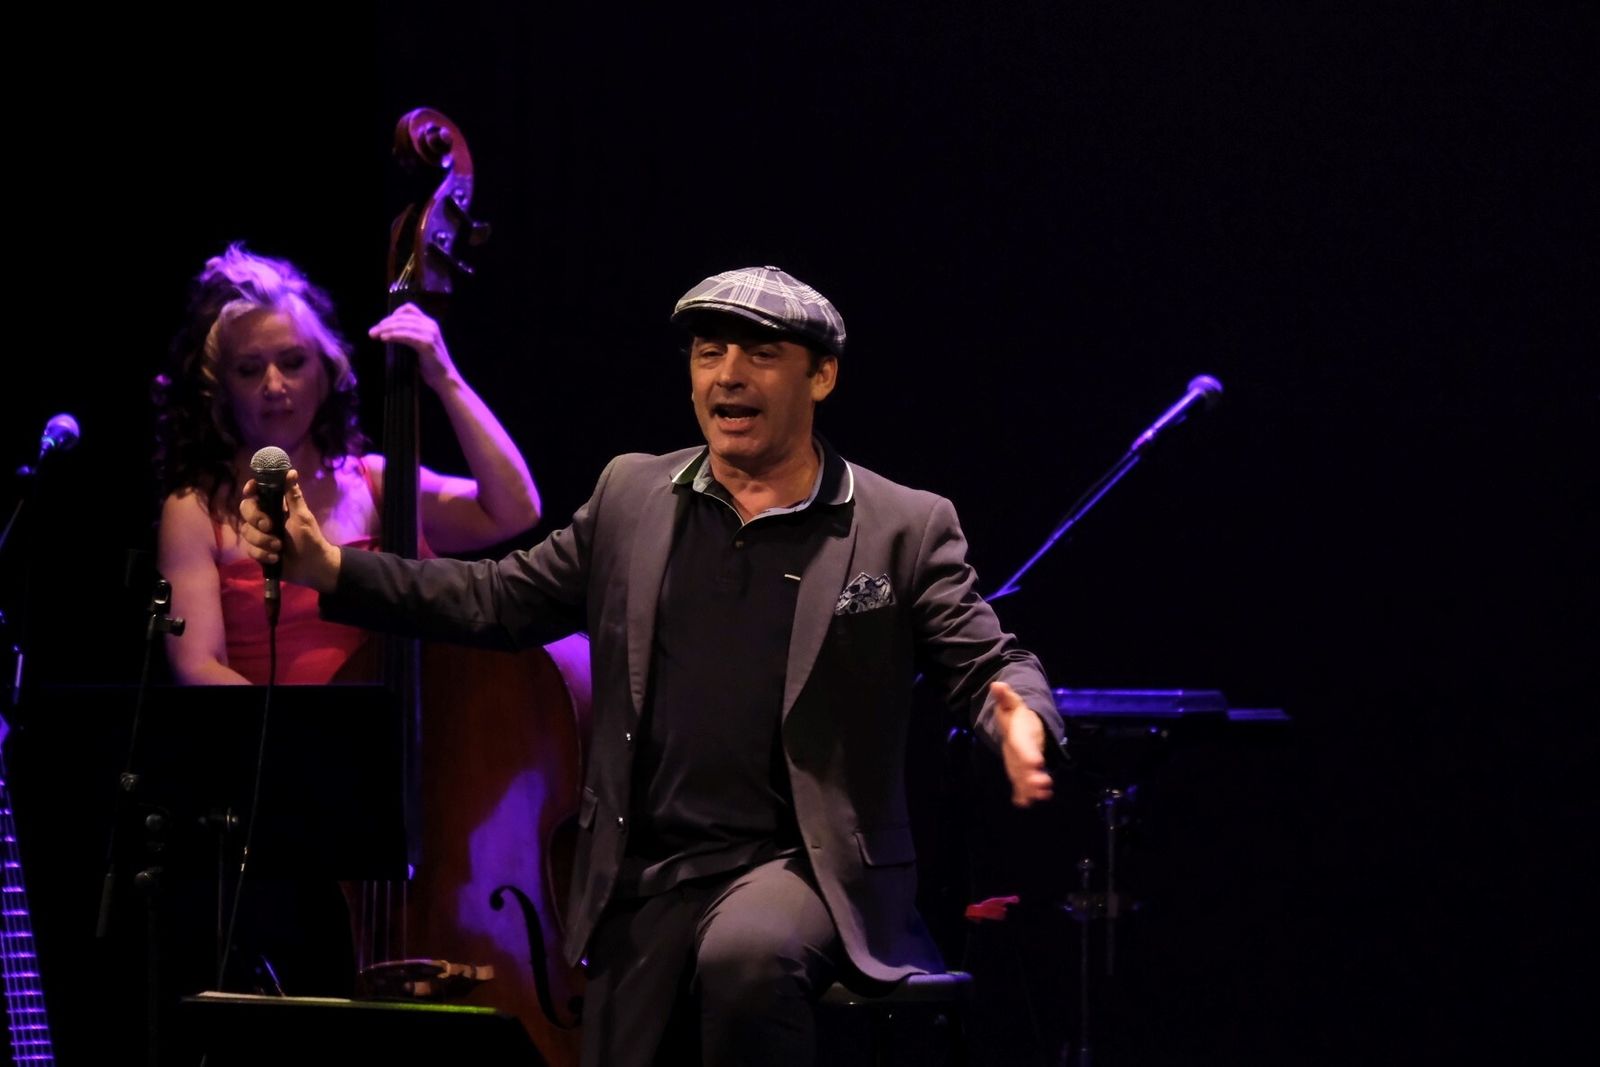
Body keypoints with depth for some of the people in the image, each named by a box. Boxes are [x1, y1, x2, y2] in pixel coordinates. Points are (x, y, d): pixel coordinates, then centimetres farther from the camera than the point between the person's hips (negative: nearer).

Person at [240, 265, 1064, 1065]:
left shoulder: (902, 529, 0)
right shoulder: (632, 496, 11)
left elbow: (988, 663, -2)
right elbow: (500, 601, 13)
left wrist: (1020, 720, -28)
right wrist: (328, 568, 1)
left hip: (799, 867, -5)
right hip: (645, 885, 5)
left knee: (747, 953, -37)